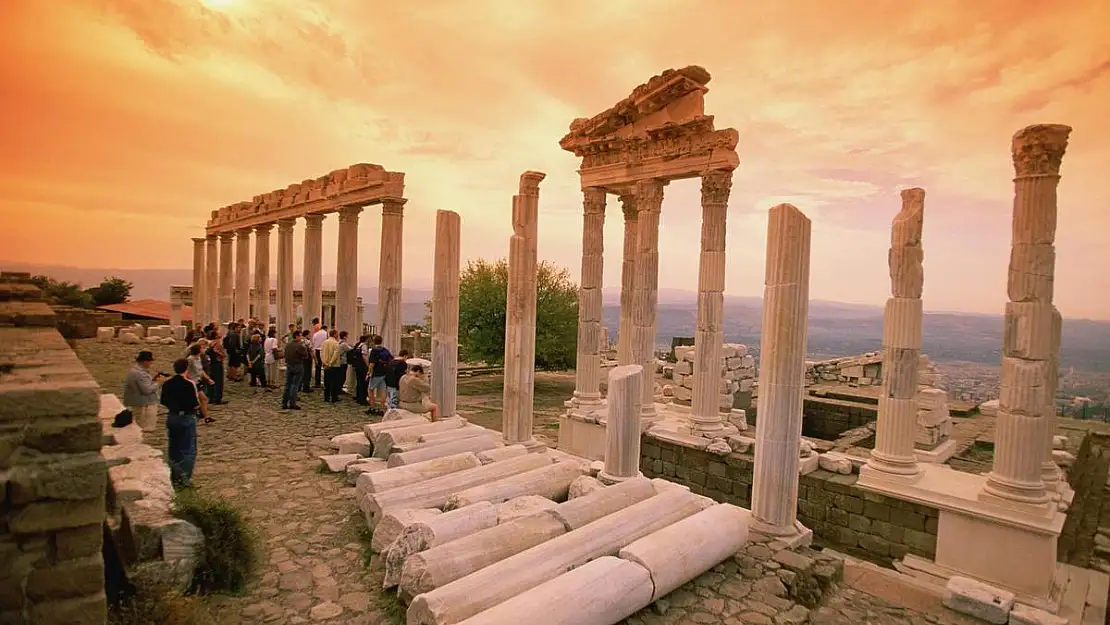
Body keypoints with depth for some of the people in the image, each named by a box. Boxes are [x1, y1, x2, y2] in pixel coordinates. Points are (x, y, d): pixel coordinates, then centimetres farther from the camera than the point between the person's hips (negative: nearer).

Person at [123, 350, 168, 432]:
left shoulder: (133, 370, 9)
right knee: (146, 429, -3)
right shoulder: (141, 373, -25)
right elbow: (147, 389, -27)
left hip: (135, 403, 11)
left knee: (138, 427, 21)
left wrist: (152, 379, 7)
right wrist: (158, 382, -16)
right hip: (145, 405, -11)